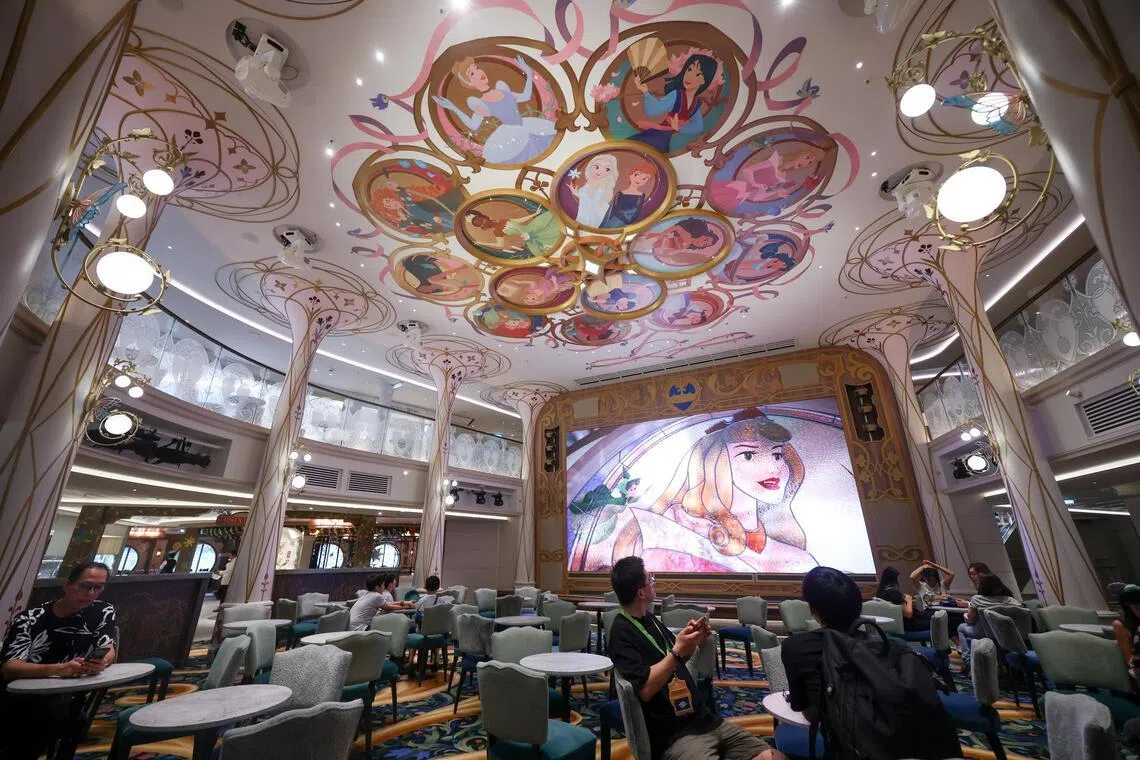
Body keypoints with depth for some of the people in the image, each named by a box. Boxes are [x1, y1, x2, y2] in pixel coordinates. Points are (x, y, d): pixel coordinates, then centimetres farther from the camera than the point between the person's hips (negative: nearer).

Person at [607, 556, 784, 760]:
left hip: (705, 719, 8)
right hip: (674, 736, -8)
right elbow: (645, 689, -23)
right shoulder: (622, 633, -15)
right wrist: (677, 652, -24)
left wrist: (691, 641, 2)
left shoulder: (648, 618, 13)